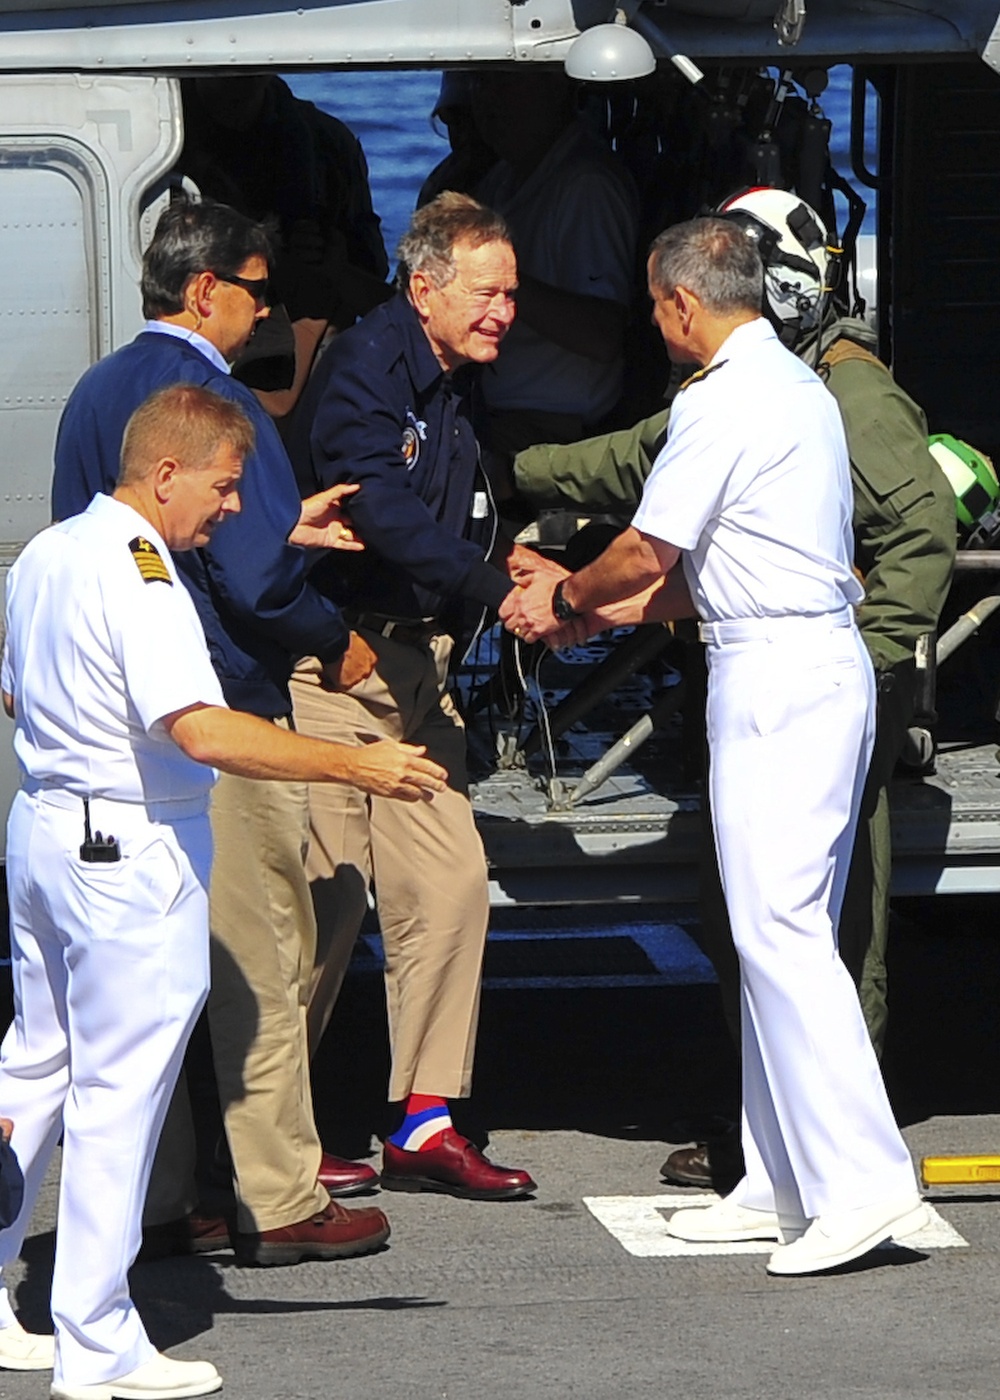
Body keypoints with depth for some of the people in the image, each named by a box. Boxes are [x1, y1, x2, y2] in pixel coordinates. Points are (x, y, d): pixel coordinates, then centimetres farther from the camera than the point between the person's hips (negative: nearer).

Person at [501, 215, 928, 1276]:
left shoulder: (722, 401, -12)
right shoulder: (797, 387, 19)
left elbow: (648, 554, -10)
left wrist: (565, 600, 9)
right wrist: (600, 614, 28)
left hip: (774, 674, -10)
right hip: (826, 661, 10)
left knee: (778, 928, -11)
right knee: (786, 928, 11)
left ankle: (861, 1180, -16)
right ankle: (783, 1183, 13)